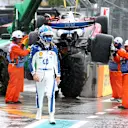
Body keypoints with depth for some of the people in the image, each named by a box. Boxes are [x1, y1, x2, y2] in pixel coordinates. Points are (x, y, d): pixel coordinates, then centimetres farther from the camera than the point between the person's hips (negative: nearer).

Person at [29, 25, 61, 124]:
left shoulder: (54, 48, 6)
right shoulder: (36, 48, -5)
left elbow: (57, 63, 12)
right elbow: (31, 62, -3)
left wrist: (58, 76, 9)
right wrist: (34, 74, -12)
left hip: (50, 74, 1)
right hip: (40, 73, -1)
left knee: (51, 95, -10)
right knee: (40, 94, 12)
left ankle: (51, 116, -12)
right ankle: (39, 111, 33)